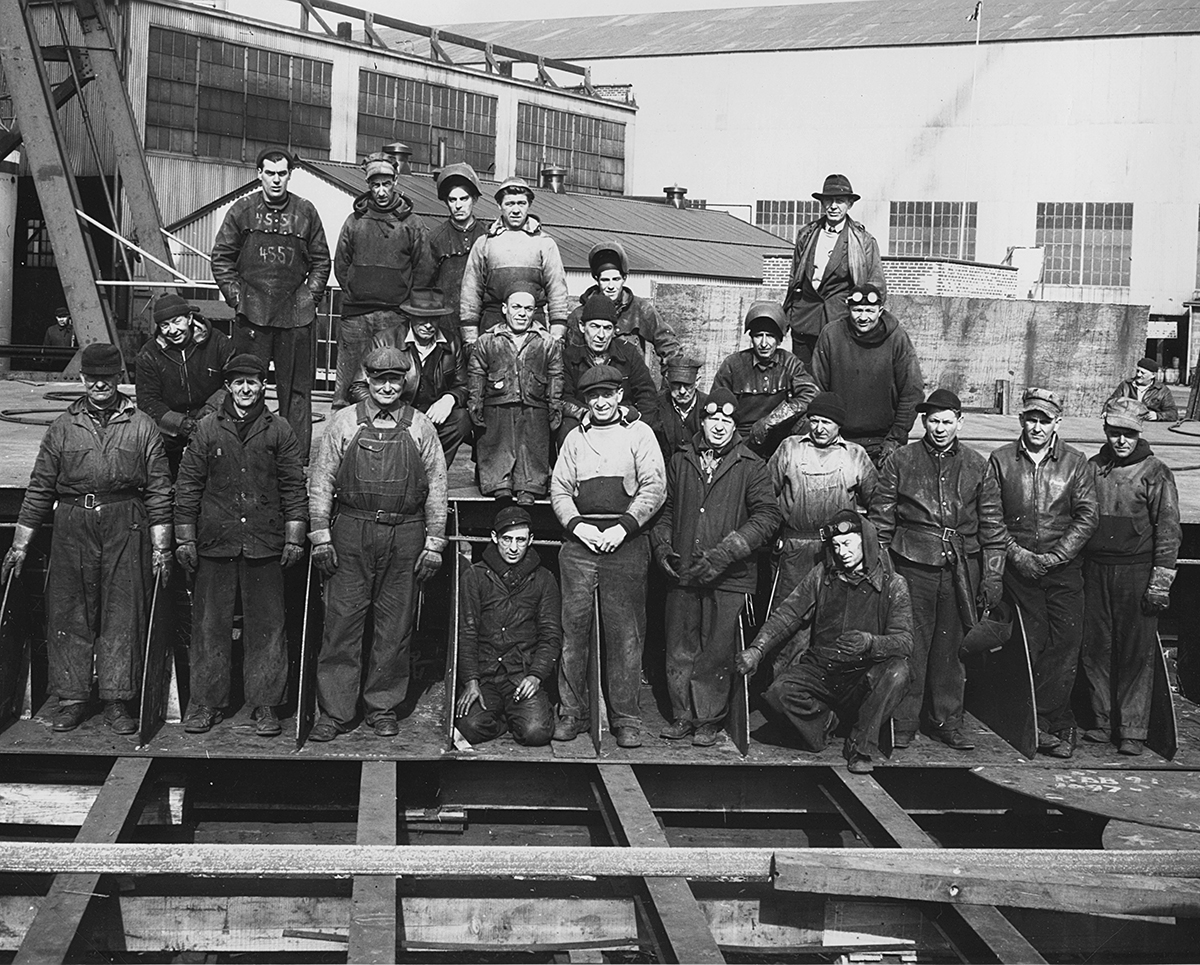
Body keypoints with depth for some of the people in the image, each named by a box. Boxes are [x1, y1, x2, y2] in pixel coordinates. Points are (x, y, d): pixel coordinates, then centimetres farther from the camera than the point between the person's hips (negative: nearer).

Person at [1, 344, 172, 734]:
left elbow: (159, 488, 4)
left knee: (122, 614, 0)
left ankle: (117, 700, 7)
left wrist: (161, 545, -1)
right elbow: (40, 487, 11)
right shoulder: (63, 427, 10)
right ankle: (71, 698, 12)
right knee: (69, 613, 3)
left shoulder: (141, 426, 5)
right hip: (72, 528, 2)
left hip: (125, 527, -1)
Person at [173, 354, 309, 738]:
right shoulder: (207, 429, 7)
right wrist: (185, 538, 4)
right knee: (210, 626, 5)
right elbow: (188, 485, 8)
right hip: (215, 542, 1)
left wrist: (294, 538, -1)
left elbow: (294, 487, 5)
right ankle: (206, 703, 14)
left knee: (266, 626, 2)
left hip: (265, 545, -1)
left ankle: (265, 705, 10)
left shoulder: (279, 430, 5)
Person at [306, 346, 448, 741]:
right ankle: (334, 711, 5)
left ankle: (383, 707, 17)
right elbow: (321, 480, 5)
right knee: (342, 622, -2)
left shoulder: (420, 427, 7)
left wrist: (434, 542, 2)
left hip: (405, 536, 1)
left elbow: (436, 487, 7)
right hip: (351, 534, -1)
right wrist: (320, 535, -2)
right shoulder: (344, 422, 5)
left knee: (396, 626, 5)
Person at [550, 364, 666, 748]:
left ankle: (627, 719, 4)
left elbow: (654, 488, -2)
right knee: (573, 628, 1)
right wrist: (577, 525, -5)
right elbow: (559, 489, 12)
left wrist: (623, 527, -12)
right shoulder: (575, 438, 17)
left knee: (625, 633, -2)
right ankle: (572, 713, 9)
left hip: (625, 541, -3)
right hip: (580, 540, 3)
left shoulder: (639, 433, 7)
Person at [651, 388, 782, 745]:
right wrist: (662, 545, 2)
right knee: (680, 649, 8)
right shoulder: (680, 462, 11)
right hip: (682, 573, 3)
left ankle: (710, 719, 13)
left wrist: (724, 553, -14)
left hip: (729, 578, -3)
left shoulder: (750, 467, 0)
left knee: (717, 652, 1)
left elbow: (768, 516, -7)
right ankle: (682, 715, 19)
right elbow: (665, 509, 20)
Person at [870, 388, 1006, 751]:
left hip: (961, 569, 2)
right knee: (910, 646, -2)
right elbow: (881, 518, 6)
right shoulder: (900, 462, 4)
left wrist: (993, 575, 5)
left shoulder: (977, 467, 9)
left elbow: (992, 524, 10)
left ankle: (948, 723, 18)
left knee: (951, 648, 7)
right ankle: (902, 725, 7)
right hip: (912, 566, -2)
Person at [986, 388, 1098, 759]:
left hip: (1064, 566, 0)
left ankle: (1041, 721, 2)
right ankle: (1060, 724, 7)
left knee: (1067, 641, -6)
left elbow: (1088, 516, 0)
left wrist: (1054, 556, -9)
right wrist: (1016, 552, -7)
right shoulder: (1001, 460, 4)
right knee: (1032, 644, -2)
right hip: (1018, 567, 0)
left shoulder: (1075, 463, 4)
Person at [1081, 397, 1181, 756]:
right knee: (1096, 649, 7)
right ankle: (1102, 722, 18)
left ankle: (1132, 730, 5)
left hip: (1137, 573, -4)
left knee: (1136, 653, -2)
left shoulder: (1155, 473, -4)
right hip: (1095, 571, 4)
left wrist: (1161, 582, -10)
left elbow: (1168, 529, -5)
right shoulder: (1093, 468, 9)